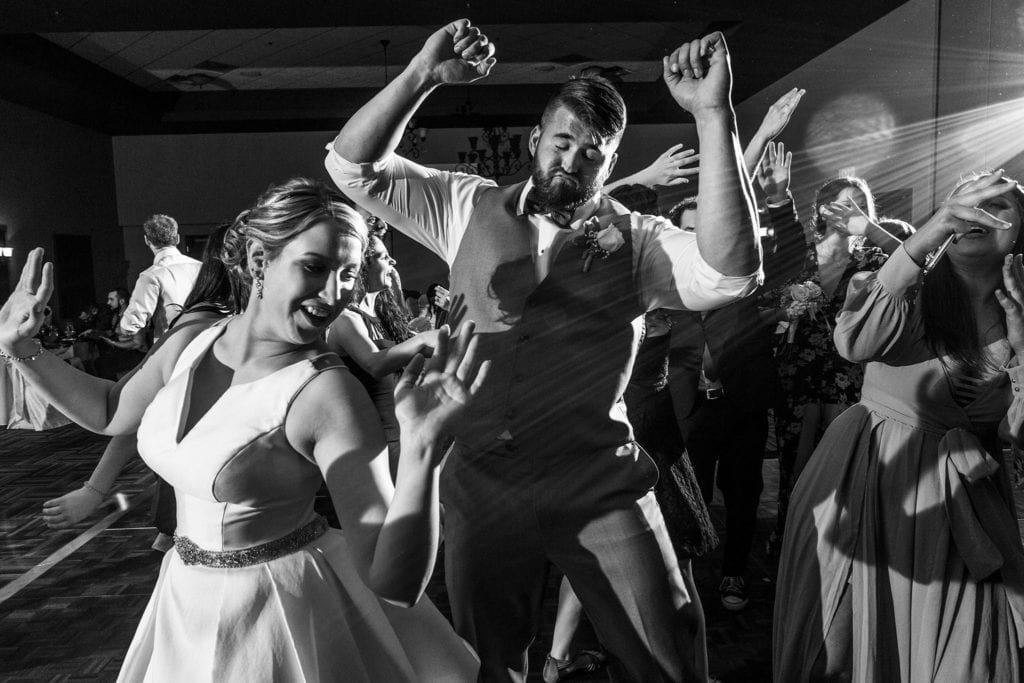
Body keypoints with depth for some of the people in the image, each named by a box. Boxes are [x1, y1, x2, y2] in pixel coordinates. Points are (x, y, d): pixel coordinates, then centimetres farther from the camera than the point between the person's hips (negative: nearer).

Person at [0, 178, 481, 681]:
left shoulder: (328, 394, -27)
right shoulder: (190, 344, -7)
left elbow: (395, 584, -31)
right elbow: (111, 412, 16)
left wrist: (422, 446, -45)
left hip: (286, 611, -6)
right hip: (187, 602, 6)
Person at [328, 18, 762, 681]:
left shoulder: (636, 241, -2)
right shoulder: (469, 207, 4)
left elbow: (730, 272, -20)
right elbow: (353, 166, 1)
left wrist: (713, 114, -25)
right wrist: (421, 75, -13)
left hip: (599, 484, -1)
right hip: (480, 478, 2)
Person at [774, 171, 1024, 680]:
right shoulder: (914, 290, -8)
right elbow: (854, 343, -31)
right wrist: (923, 238, -34)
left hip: (963, 499, 4)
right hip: (869, 479, -3)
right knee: (845, 640, 7)